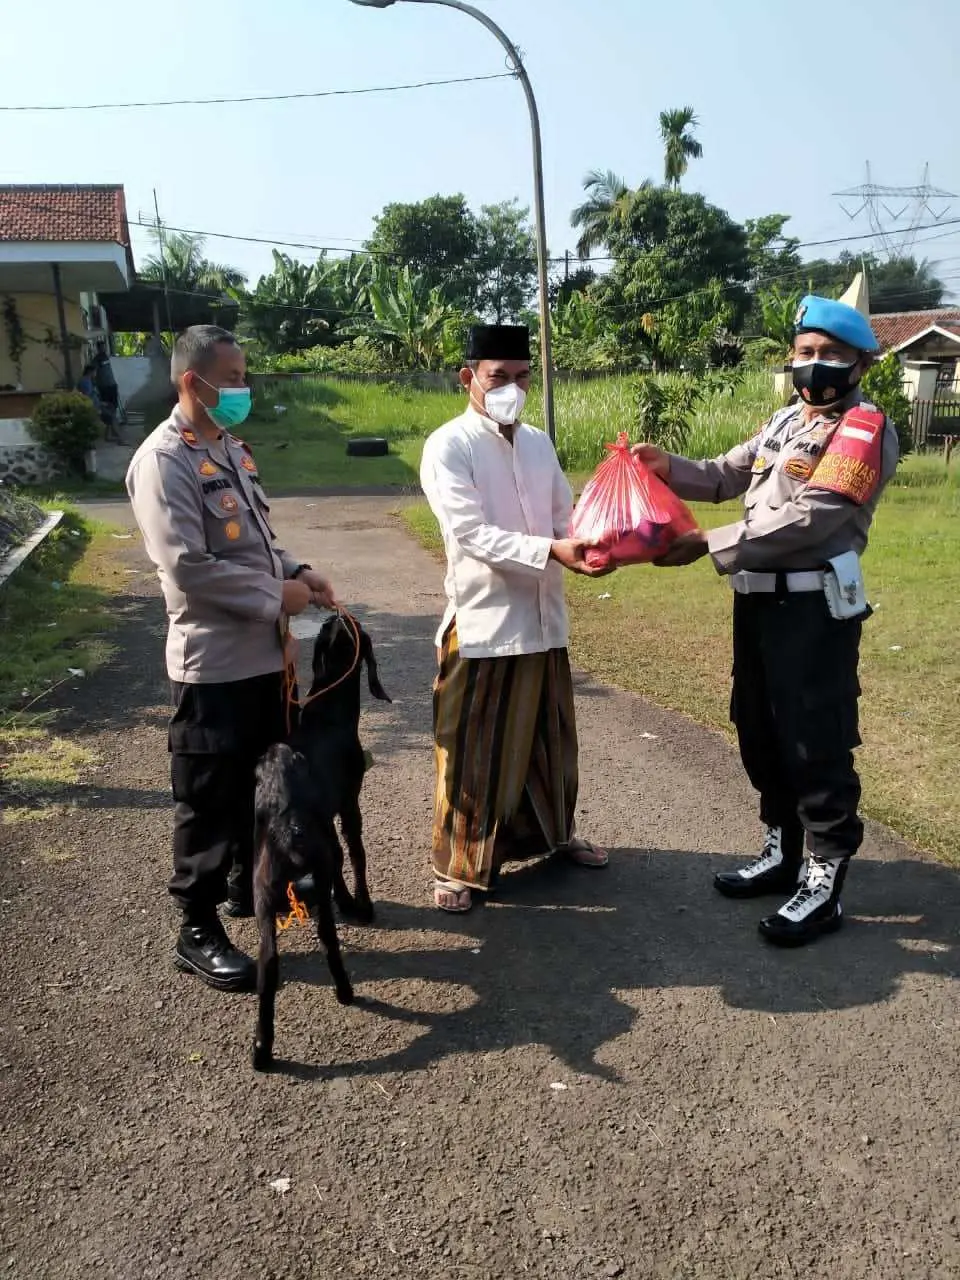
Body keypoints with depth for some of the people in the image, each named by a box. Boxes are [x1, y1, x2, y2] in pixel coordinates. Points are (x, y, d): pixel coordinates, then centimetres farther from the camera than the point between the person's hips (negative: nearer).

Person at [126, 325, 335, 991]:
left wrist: (296, 571, 3)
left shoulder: (232, 449, 12)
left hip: (263, 651, 9)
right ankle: (199, 930, 17)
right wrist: (277, 595, -15)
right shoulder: (164, 460, -15)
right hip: (213, 660, -9)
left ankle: (249, 882, 40)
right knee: (211, 799, 2)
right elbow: (187, 566, -23)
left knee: (265, 781, 20)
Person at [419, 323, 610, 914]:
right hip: (482, 622, -6)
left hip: (543, 617, 6)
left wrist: (590, 545, -12)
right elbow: (473, 534, -20)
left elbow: (566, 515, 11)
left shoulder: (539, 443, 11)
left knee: (550, 737, 19)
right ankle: (459, 866, 17)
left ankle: (555, 831, 40)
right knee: (474, 750, 3)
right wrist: (550, 551, -31)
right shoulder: (448, 447, -10)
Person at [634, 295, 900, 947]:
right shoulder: (786, 420, 15)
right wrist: (668, 466, -4)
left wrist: (708, 544, -23)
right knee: (760, 730, 16)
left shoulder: (867, 430, -11)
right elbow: (727, 476, 16)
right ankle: (784, 852, 32)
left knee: (816, 744, -3)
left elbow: (808, 521, -21)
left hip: (815, 608, -8)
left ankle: (824, 883, 10)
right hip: (759, 598, 9)